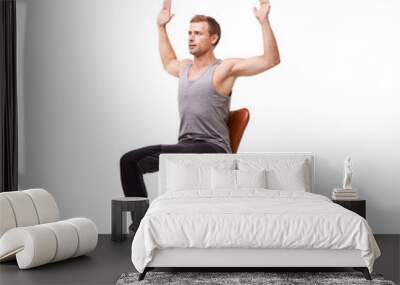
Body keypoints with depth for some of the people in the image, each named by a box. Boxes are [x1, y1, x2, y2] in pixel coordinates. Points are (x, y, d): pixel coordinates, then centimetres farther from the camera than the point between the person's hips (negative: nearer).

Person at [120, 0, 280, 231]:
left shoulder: (225, 68, -5)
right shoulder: (185, 68, 15)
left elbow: (272, 60, -13)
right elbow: (168, 62, 41)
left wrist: (264, 21, -19)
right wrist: (162, 27, 39)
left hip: (213, 149, -8)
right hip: (186, 146, 8)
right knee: (128, 160, -8)